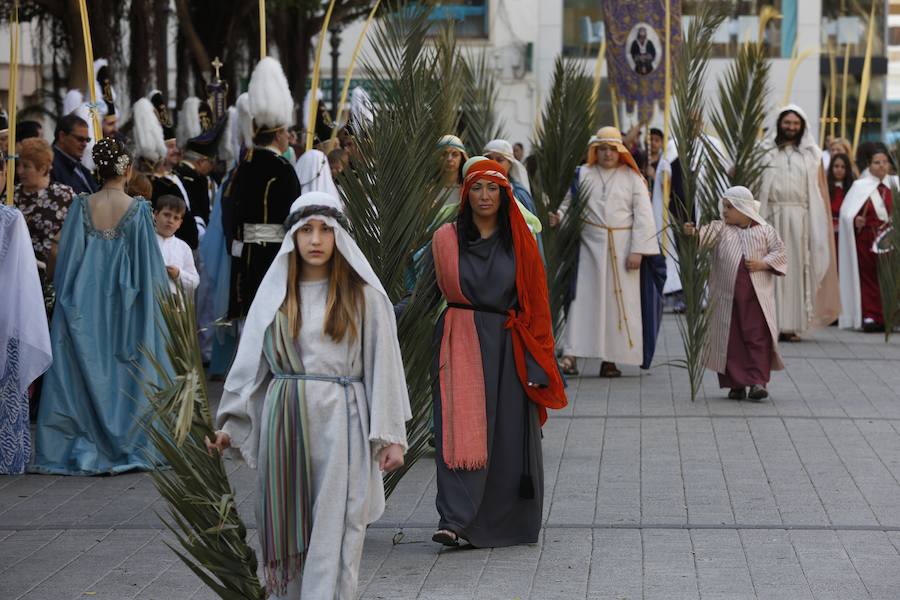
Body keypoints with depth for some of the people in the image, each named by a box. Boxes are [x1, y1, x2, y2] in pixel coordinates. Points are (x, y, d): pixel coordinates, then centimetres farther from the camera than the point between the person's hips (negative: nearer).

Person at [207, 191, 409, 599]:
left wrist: (390, 436, -6)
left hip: (341, 423, -3)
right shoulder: (275, 294, 9)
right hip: (285, 423, 3)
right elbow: (250, 363, 11)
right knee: (287, 530, 6)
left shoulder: (363, 296, 1)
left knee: (333, 535, -5)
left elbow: (383, 366, -1)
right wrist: (230, 423, 5)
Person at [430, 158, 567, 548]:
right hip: (461, 341, -1)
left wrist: (537, 362, -3)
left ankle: (506, 523, 15)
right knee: (461, 427, -13)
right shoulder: (447, 239, 4)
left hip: (509, 346, 1)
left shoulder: (520, 242, 5)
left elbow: (536, 301, 3)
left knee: (510, 433, 2)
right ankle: (454, 520, -19)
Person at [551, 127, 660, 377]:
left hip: (622, 247, 0)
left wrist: (638, 250, -10)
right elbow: (568, 203, 8)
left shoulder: (632, 177, 4)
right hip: (590, 244, 0)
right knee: (583, 297, -7)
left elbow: (643, 215, -1)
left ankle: (610, 359, 7)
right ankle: (570, 354, -12)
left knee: (618, 300, 1)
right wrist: (558, 217, -15)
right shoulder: (582, 174, 8)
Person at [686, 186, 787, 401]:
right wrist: (693, 232, -33)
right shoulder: (721, 228, 7)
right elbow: (707, 233, -12)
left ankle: (758, 381, -3)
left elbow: (779, 253, 7)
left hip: (757, 294, -1)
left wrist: (763, 264, -10)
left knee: (758, 337, -5)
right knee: (731, 339, 2)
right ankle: (736, 383, 10)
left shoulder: (765, 230, 7)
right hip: (726, 295, 1)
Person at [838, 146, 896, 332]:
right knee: (868, 276, -4)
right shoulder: (860, 186, 1)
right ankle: (870, 316, -3)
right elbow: (846, 212, -3)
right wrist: (855, 221, -22)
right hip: (867, 240, -2)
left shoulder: (894, 185, 9)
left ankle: (888, 316, 9)